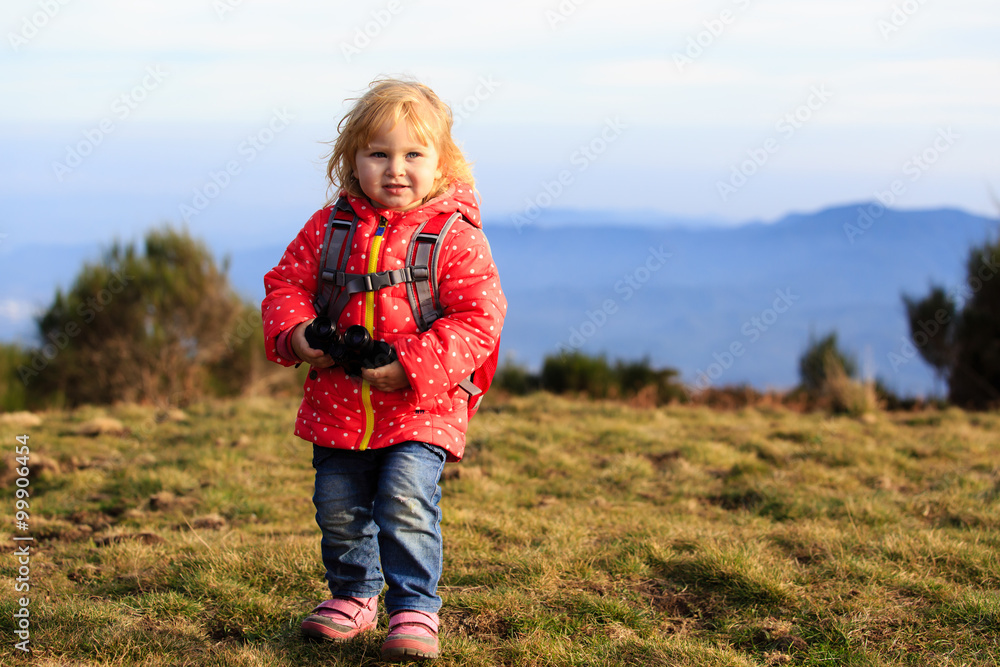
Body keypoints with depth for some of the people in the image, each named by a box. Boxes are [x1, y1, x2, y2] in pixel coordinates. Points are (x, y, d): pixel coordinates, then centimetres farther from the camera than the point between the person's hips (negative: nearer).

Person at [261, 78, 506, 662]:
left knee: (407, 503, -16)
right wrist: (295, 335, -11)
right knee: (338, 509, 12)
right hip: (337, 402, 4)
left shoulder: (455, 236, -8)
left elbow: (478, 318, -13)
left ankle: (415, 608, 0)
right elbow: (287, 283, 11)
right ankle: (354, 596, 34)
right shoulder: (329, 226, 3)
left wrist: (412, 367, -22)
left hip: (421, 406, -4)